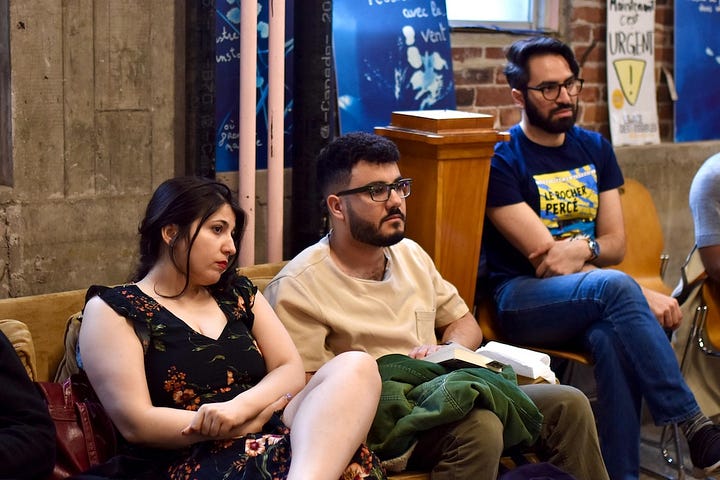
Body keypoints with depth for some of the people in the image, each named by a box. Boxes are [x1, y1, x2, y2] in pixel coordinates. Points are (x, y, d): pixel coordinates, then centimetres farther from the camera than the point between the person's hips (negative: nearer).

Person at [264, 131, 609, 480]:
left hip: (448, 398, 8)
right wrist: (385, 383, -21)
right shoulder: (298, 288, -11)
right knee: (479, 425, -34)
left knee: (568, 405, -7)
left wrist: (447, 353, 0)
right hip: (379, 422, -7)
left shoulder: (411, 254, 13)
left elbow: (464, 322, 23)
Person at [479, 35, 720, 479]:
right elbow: (546, 259, -12)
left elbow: (616, 244, 13)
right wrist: (646, 299, -16)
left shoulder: (594, 148, 14)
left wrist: (582, 248, -13)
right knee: (616, 287, -35)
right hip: (523, 300, -4)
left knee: (614, 339, -33)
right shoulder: (502, 161, -5)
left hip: (593, 299, 4)